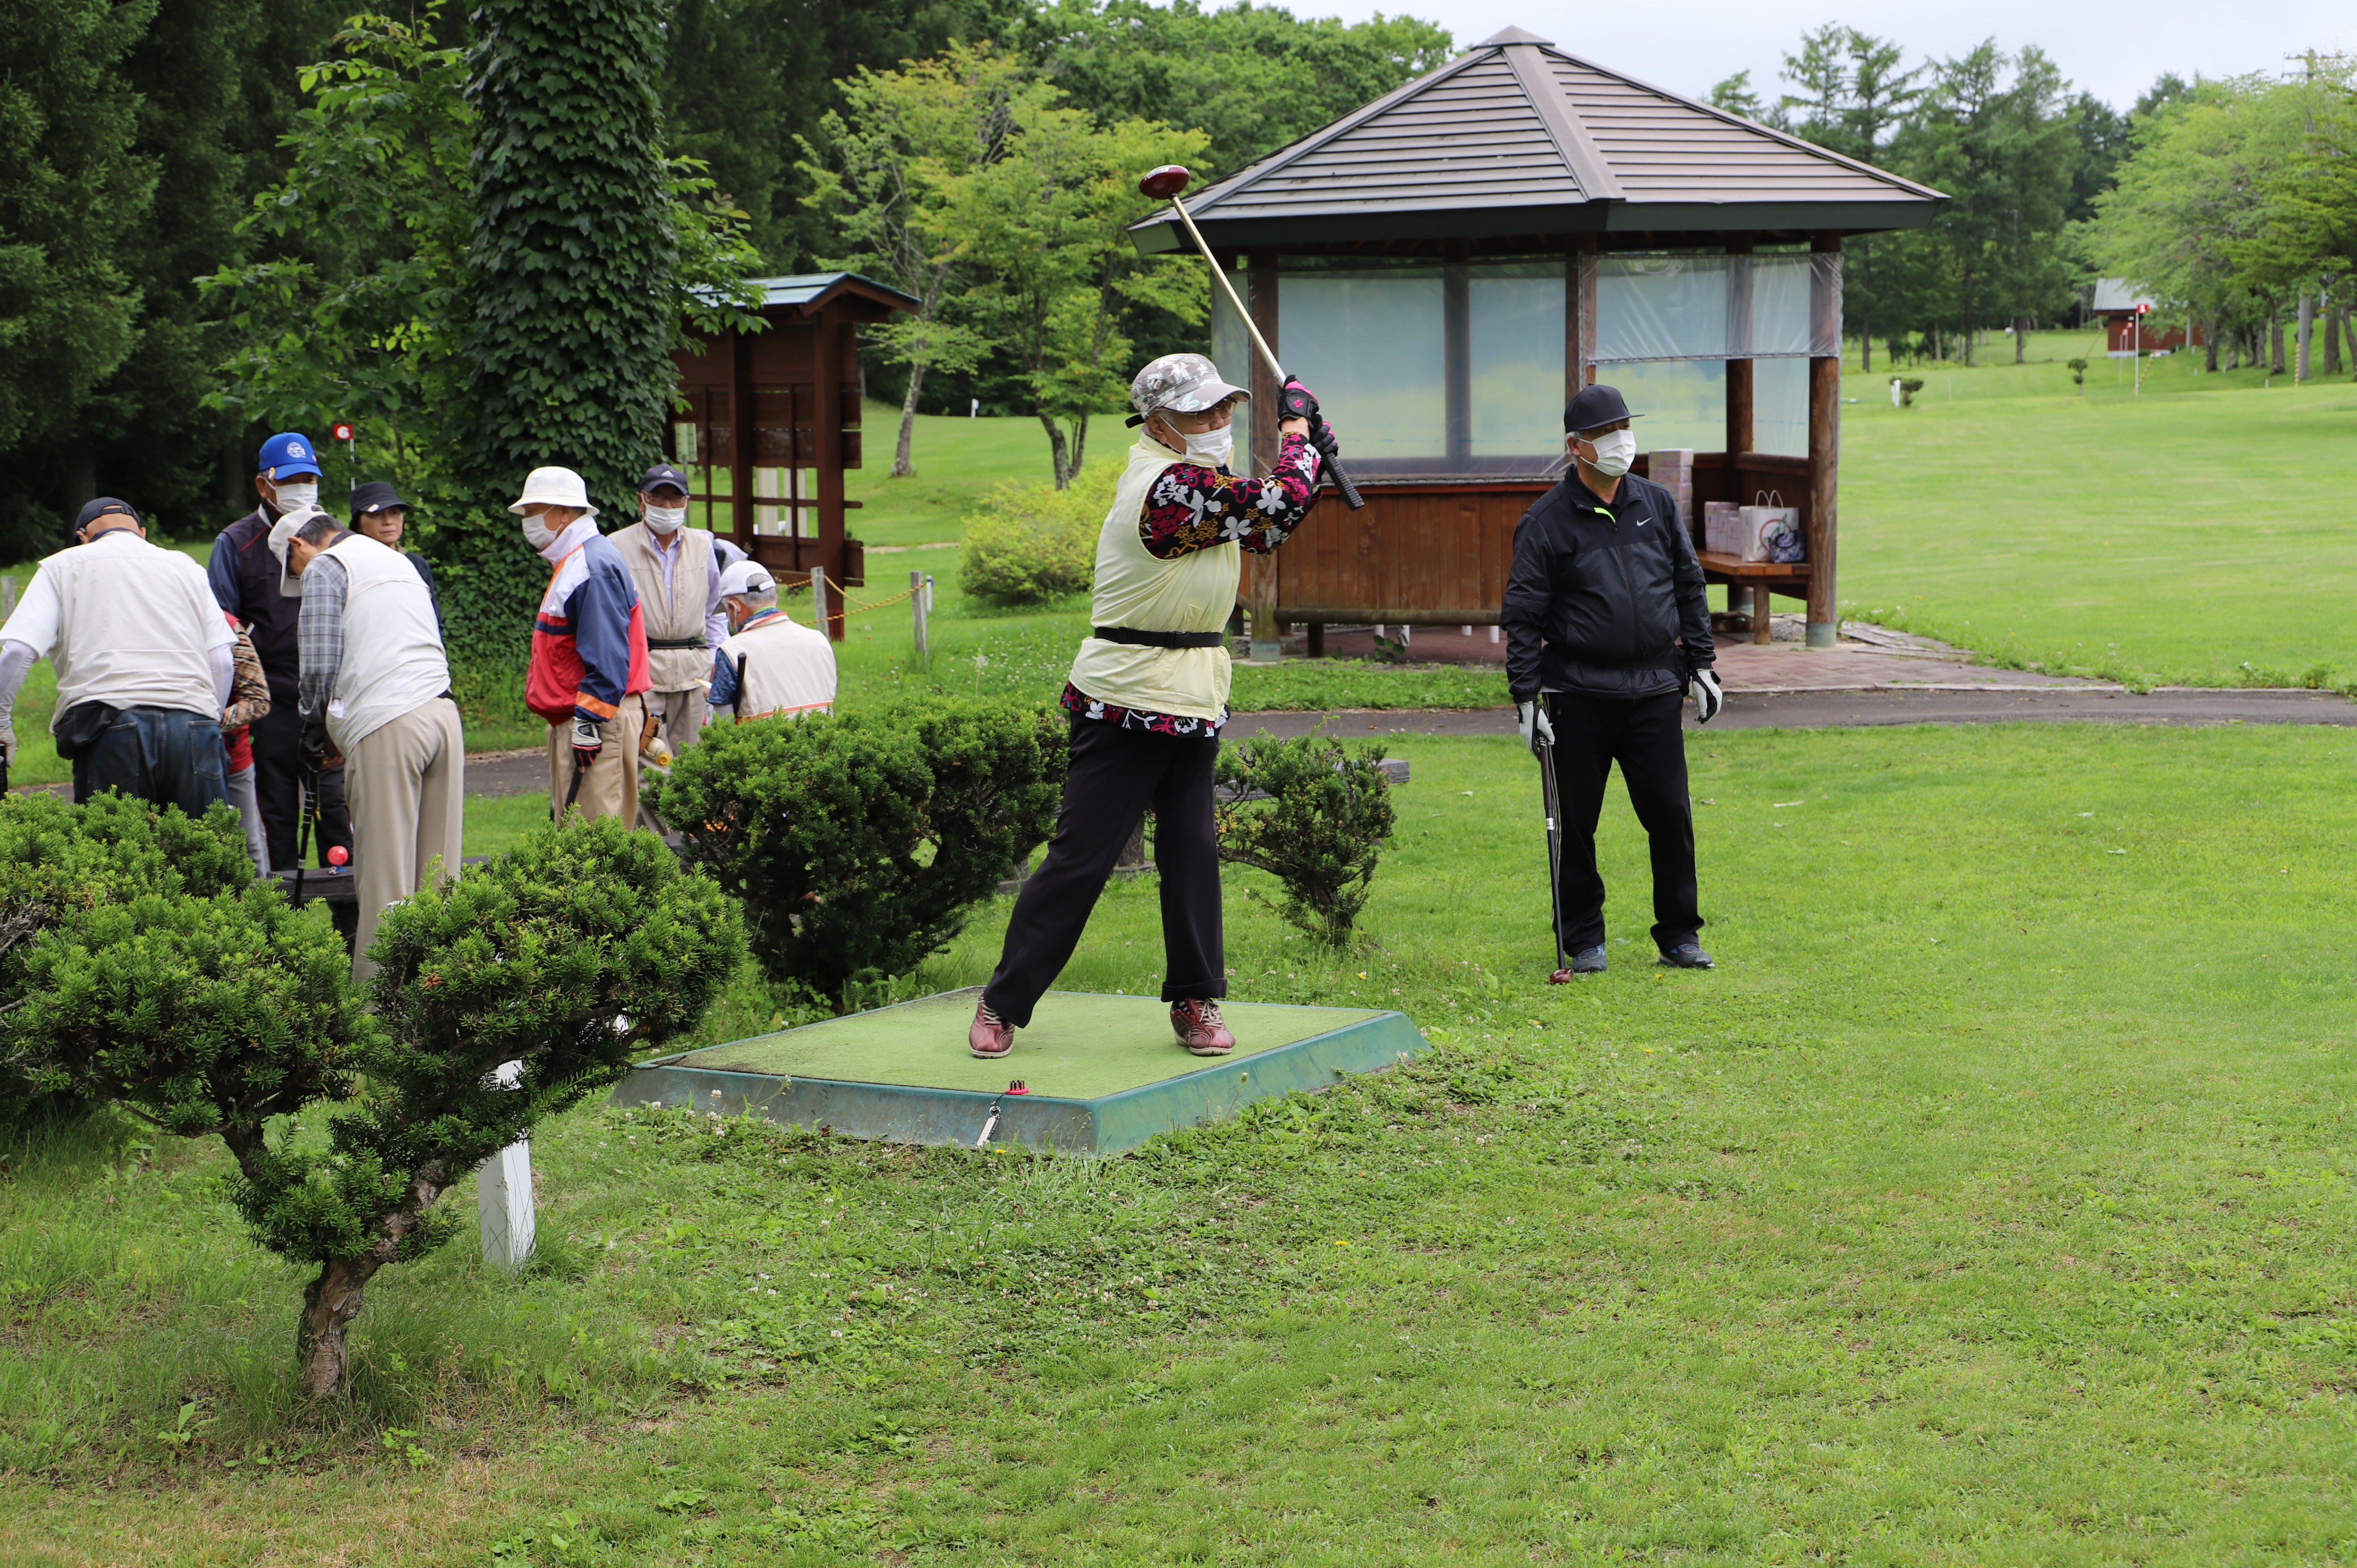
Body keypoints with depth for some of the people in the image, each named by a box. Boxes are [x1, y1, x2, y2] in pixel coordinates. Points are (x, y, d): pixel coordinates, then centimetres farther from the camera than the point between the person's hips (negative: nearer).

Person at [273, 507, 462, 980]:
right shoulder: (397, 561, 27)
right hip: (443, 711, 7)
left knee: (384, 875, -5)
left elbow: (320, 667, -6)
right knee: (435, 873, 8)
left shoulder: (323, 569, 3)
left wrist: (316, 731, 12)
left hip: (387, 727, -7)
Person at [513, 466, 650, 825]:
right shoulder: (572, 563, 19)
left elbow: (607, 658, -22)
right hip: (574, 719, 11)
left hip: (595, 719, -11)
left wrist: (589, 724, -24)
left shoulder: (593, 570, -16)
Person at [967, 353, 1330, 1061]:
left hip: (1191, 707, 9)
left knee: (1193, 852, 7)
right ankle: (1003, 1003, 4)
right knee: (1080, 857, -5)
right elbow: (1282, 502, -20)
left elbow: (1264, 531, 20)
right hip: (1125, 705, -9)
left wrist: (1309, 463, 6)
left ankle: (1196, 1000, 15)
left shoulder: (1197, 480, 10)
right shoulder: (1170, 487, -20)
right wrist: (1297, 425, -3)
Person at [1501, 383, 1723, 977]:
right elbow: (1523, 614, -3)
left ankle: (1679, 935, 14)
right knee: (1576, 823, 3)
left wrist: (1700, 665, 12)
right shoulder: (1547, 521, -3)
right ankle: (1583, 940, 16)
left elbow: (1690, 588, 16)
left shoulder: (1658, 505, 9)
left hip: (1655, 690, 3)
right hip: (1579, 697, -3)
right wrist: (1526, 696, -8)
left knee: (1671, 815, 2)